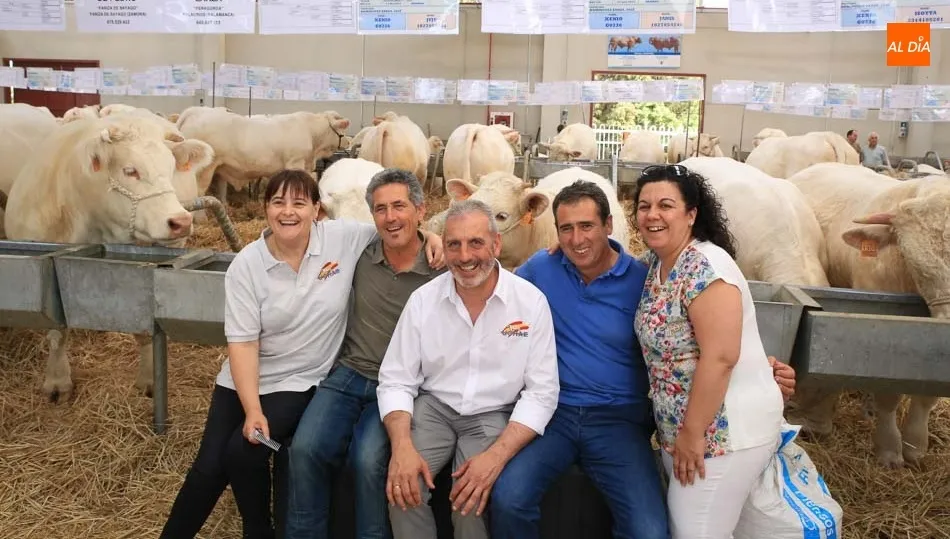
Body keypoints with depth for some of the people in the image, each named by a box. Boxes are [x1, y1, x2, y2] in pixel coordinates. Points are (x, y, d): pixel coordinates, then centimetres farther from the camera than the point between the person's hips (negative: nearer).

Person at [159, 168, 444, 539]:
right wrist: (252, 411, -20)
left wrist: (430, 235, -19)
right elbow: (242, 342, -12)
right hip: (243, 380, 2)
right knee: (209, 466, -2)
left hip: (300, 382, -2)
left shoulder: (344, 240, -11)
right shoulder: (246, 265, -10)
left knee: (243, 452, -18)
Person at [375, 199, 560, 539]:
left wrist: (496, 456, -23)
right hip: (434, 408, 2)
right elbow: (396, 380, -2)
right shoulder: (423, 299, -5)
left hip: (494, 416, -1)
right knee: (402, 484, -24)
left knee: (475, 494, -26)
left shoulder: (531, 301, -11)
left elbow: (542, 392, -10)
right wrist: (402, 445, -21)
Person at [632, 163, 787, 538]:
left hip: (726, 430, -8)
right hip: (679, 427, 8)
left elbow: (720, 357, -24)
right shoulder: (656, 262, 5)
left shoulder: (705, 267, -20)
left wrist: (693, 434, -19)